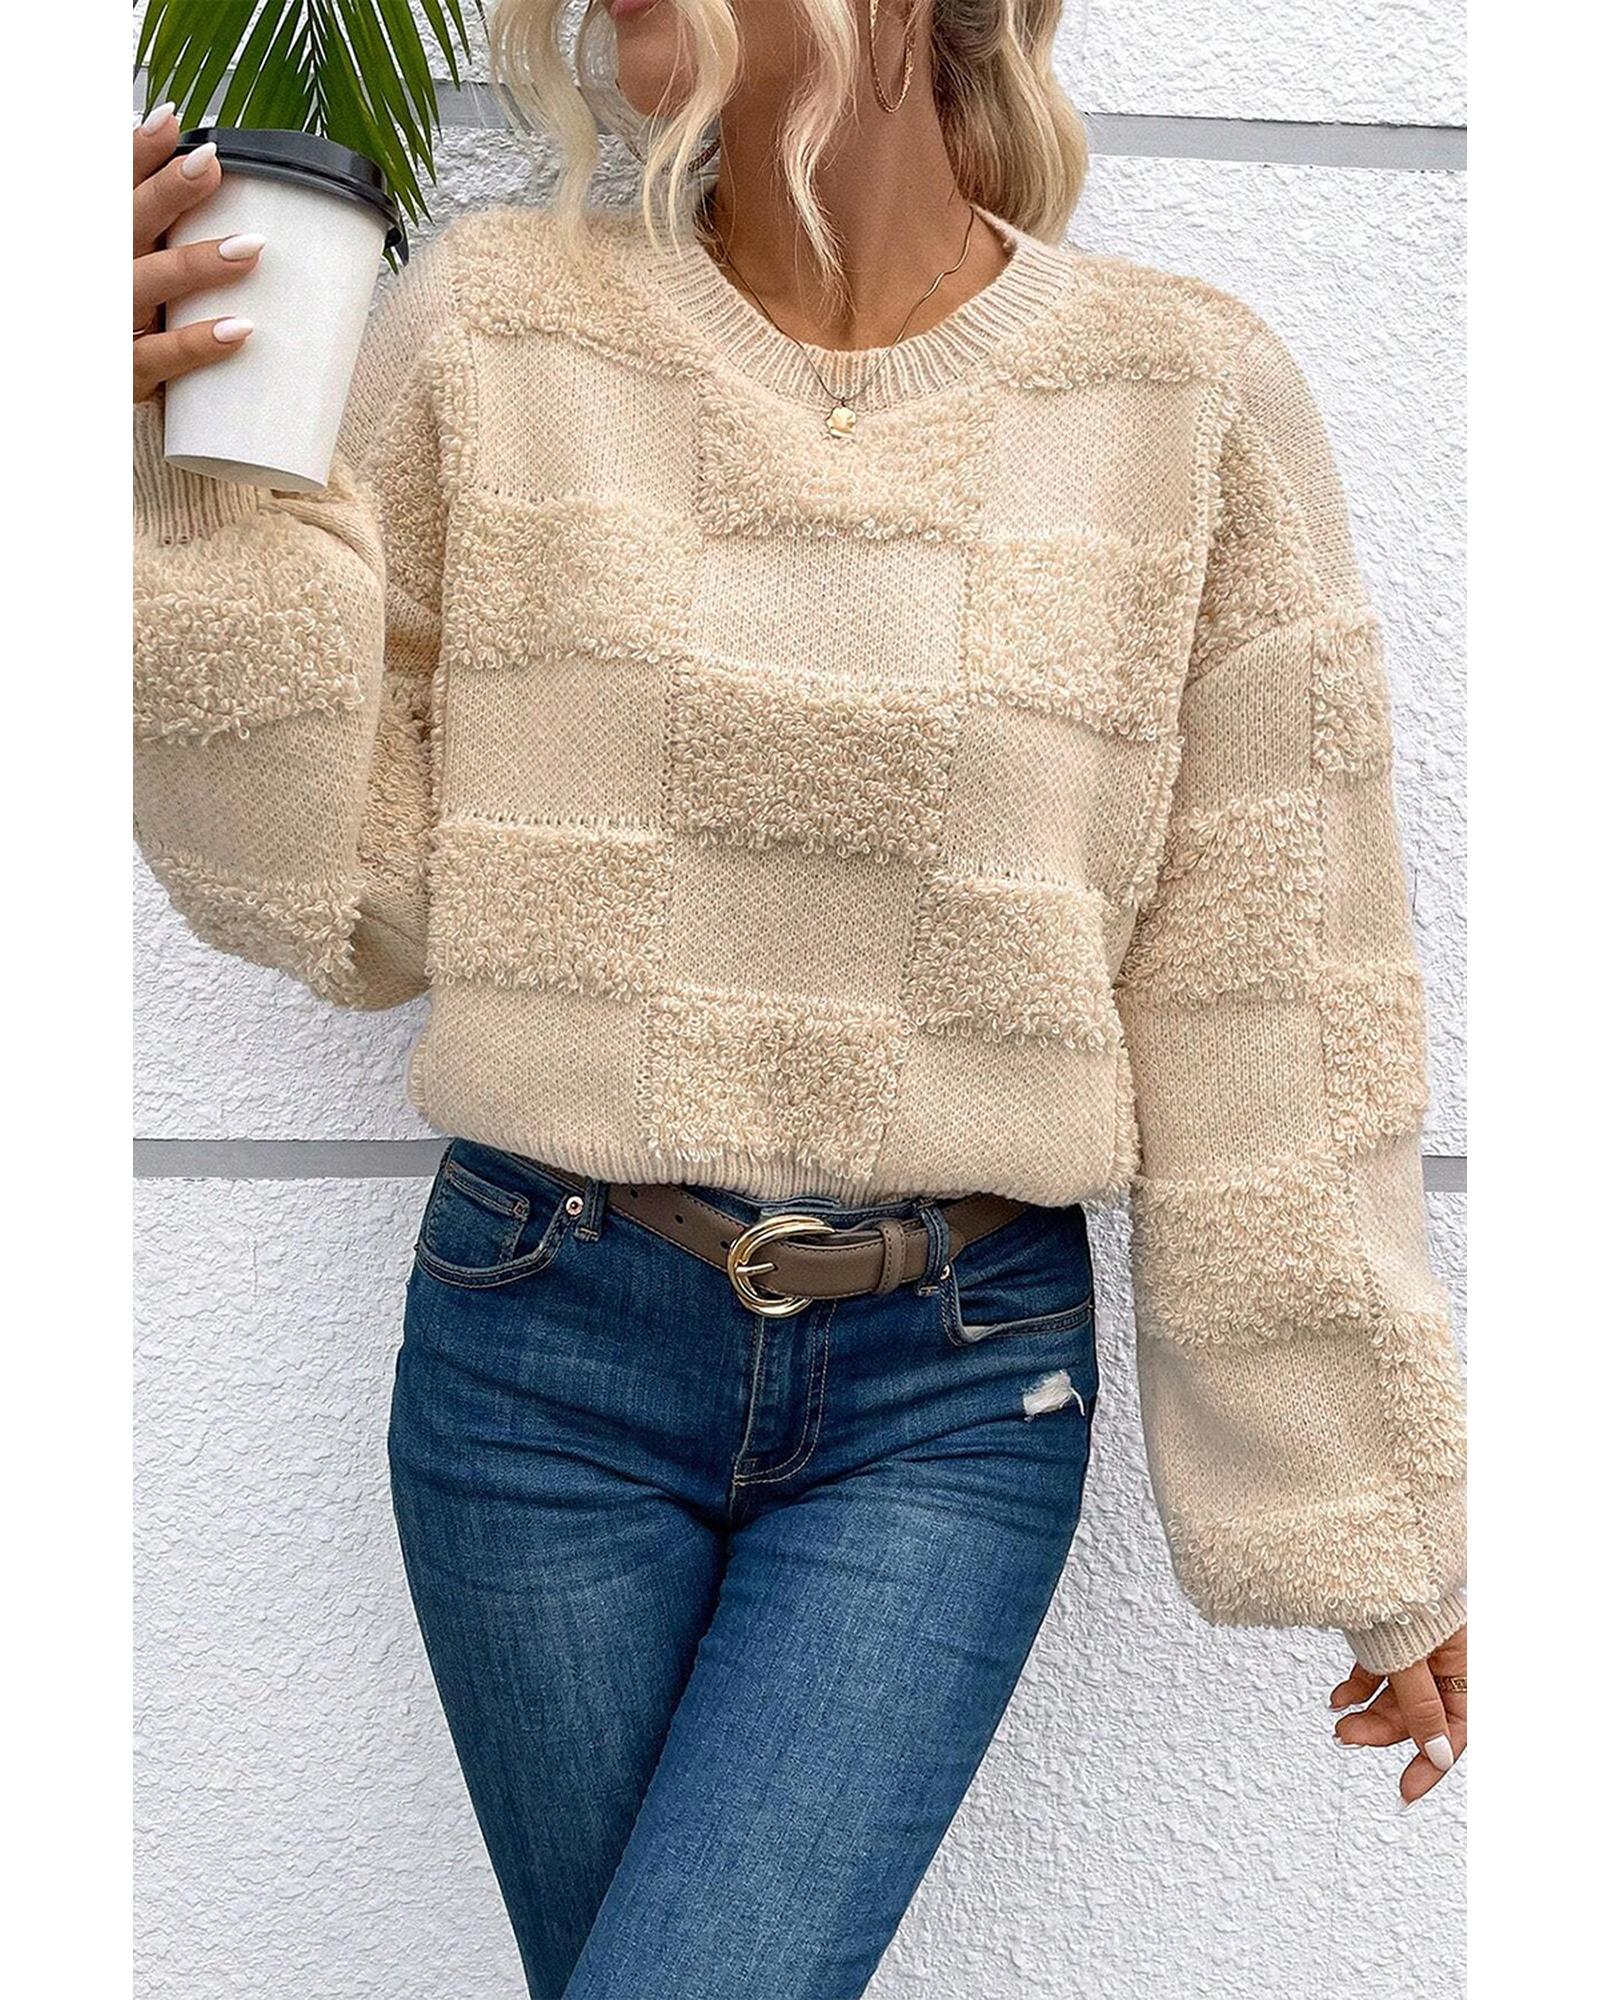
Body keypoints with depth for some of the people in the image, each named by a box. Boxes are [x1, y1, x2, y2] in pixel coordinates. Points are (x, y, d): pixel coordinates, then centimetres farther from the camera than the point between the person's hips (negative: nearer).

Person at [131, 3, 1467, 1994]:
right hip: (542, 1343, 2)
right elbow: (348, 909, 1)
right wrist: (197, 506, -12)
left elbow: (1267, 1010, -1)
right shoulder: (493, 323, -1)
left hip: (956, 1392, -1)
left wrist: (1379, 1530, 5)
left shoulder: (1189, 395, -5)